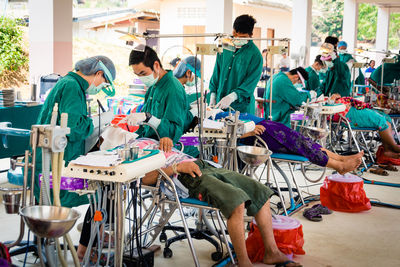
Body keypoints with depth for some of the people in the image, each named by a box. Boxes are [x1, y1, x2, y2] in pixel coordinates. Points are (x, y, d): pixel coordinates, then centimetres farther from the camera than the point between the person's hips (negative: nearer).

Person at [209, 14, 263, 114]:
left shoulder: (255, 55, -9)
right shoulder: (225, 46, 6)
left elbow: (250, 83, -15)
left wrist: (232, 97, -27)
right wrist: (213, 95, 6)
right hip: (220, 102, 4)